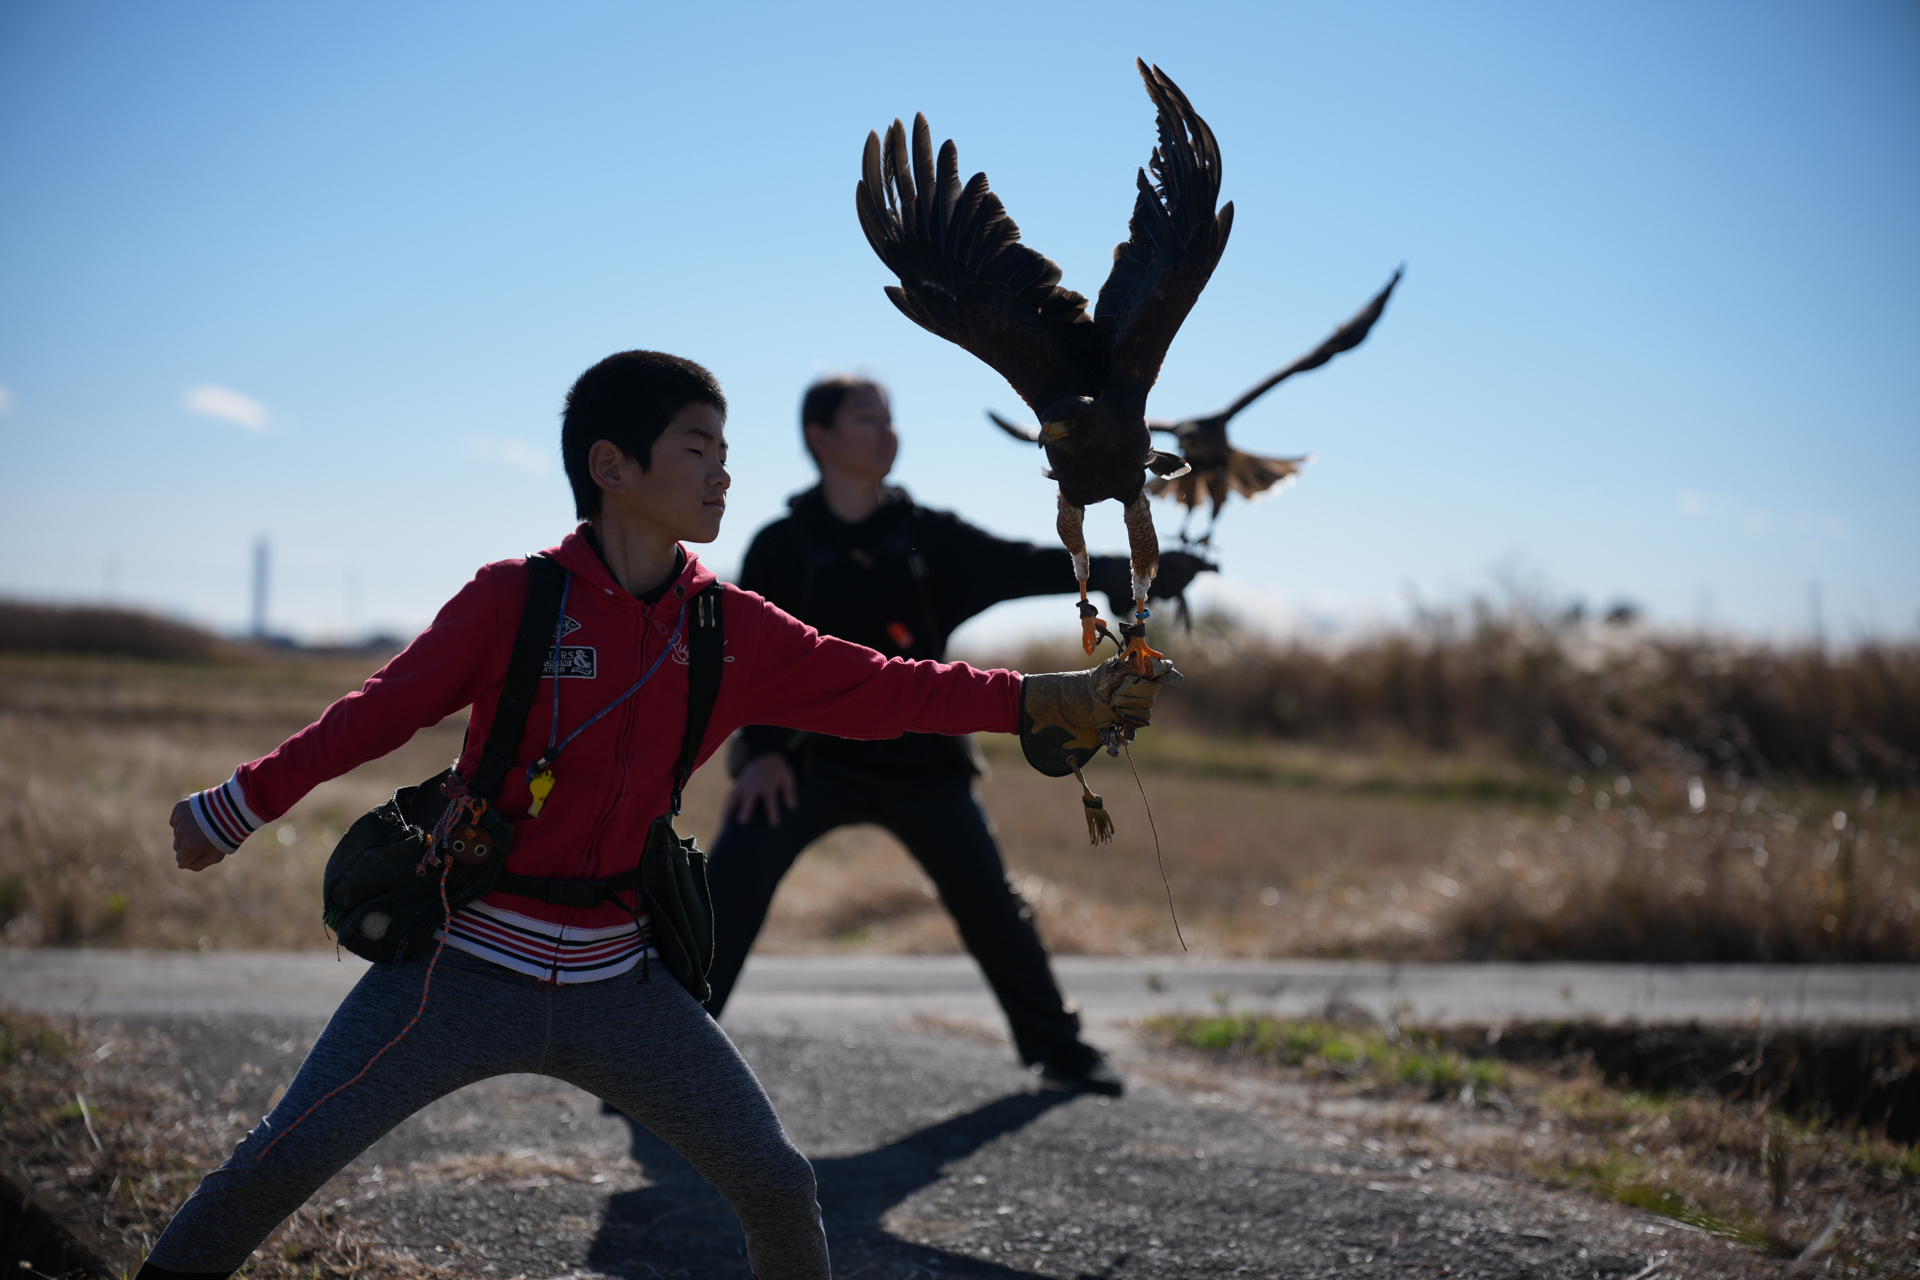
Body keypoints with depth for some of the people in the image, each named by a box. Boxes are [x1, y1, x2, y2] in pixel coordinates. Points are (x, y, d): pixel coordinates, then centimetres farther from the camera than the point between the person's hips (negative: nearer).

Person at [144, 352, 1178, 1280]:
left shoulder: (728, 629, 2)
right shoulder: (516, 599, -10)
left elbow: (873, 689, 3)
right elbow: (381, 713, -4)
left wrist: (1038, 700, -5)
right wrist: (234, 811, 1)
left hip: (614, 983, 4)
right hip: (465, 967, -3)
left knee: (776, 1183, 2)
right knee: (281, 1161, -9)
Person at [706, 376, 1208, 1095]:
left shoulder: (926, 536, 2)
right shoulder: (781, 547, -5)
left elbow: (1021, 566, -4)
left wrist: (1129, 572, -16)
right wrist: (762, 747, -18)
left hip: (920, 758, 3)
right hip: (810, 757, -3)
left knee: (990, 903, 7)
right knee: (730, 889, -17)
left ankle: (1055, 1048, 24)